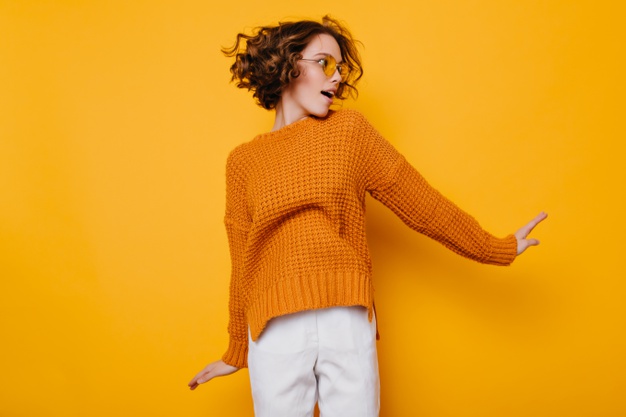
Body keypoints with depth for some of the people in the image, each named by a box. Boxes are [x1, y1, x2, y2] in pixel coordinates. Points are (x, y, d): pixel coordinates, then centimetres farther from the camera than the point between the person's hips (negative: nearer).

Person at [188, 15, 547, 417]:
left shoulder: (349, 129, 8)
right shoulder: (243, 161, 8)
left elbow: (419, 202, 11)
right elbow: (244, 264, 13)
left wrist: (494, 248, 14)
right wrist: (237, 352, 18)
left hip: (349, 324, 0)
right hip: (275, 330, 0)